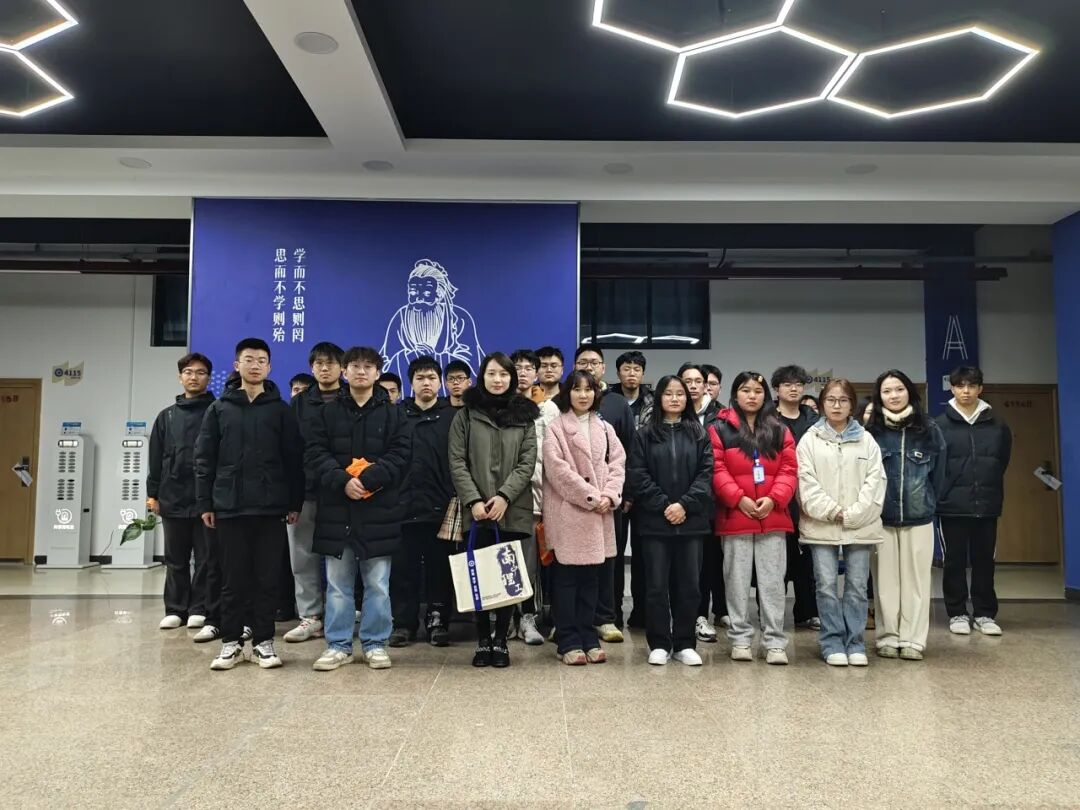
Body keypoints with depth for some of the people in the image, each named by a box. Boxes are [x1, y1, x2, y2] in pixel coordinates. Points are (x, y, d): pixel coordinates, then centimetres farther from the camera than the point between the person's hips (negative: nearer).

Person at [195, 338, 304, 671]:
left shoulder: (281, 409, 5)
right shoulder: (219, 408, 7)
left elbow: (294, 459, 3)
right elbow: (204, 458, 6)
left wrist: (295, 503, -1)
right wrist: (204, 503, 0)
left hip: (271, 508, 0)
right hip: (229, 507, 1)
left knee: (267, 578, 5)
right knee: (234, 579, 7)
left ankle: (264, 641, 15)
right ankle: (231, 642, 18)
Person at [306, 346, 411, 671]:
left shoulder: (393, 413, 6)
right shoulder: (328, 412, 10)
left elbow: (399, 455, -3)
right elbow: (315, 454, 1)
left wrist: (366, 479, -17)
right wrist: (342, 481, -15)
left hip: (379, 509, -1)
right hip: (336, 508, 1)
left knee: (378, 583, 5)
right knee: (337, 583, 8)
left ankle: (375, 644, 17)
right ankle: (338, 645, 18)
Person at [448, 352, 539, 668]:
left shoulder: (524, 415, 8)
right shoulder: (466, 414, 6)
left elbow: (528, 462, 1)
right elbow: (457, 462, 1)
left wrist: (504, 496, -12)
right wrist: (473, 500, -11)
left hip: (513, 510, 1)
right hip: (477, 510, 0)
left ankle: (500, 640, 14)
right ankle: (482, 641, 13)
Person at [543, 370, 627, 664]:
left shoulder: (605, 429, 15)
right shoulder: (556, 427, -2)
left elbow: (617, 465, 8)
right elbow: (557, 468, -12)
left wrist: (609, 496, -9)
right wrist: (590, 496, -14)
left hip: (599, 515, 5)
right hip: (567, 513, -5)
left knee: (591, 579, 10)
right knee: (566, 579, 0)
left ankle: (588, 638, 18)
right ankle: (569, 642, 7)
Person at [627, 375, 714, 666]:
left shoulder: (699, 433, 9)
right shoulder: (645, 434, 5)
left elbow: (707, 473, 0)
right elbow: (637, 475, -3)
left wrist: (684, 504, -12)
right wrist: (663, 505, -12)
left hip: (691, 520, 1)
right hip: (655, 520, -1)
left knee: (688, 584, 6)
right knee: (657, 585, 3)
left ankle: (684, 644, 17)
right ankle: (659, 644, 13)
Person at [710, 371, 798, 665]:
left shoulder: (780, 431, 10)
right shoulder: (719, 429, 2)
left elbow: (789, 470, 4)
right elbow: (717, 470, -5)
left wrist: (773, 499, -11)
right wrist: (739, 498, -15)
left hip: (773, 517, 2)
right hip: (735, 517, -2)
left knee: (772, 582, 4)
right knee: (737, 581, 6)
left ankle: (775, 642, 10)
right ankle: (740, 639, 16)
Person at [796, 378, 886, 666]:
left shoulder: (866, 440, 7)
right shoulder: (810, 440, 4)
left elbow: (875, 481, 0)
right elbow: (807, 483, -4)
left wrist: (853, 515, -10)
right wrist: (832, 512, -12)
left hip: (860, 526, 1)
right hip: (821, 525, -1)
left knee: (857, 586, 5)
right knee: (827, 586, 0)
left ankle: (855, 643, 16)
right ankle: (832, 643, 10)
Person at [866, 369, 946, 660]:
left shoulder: (930, 430, 1)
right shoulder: (871, 431, -3)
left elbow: (938, 474, 8)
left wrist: (928, 504, 10)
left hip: (919, 518, 1)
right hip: (881, 518, -1)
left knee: (916, 579, 4)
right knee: (886, 580, 5)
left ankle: (913, 640, 12)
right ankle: (888, 638, 14)